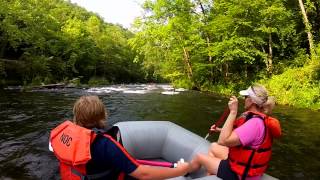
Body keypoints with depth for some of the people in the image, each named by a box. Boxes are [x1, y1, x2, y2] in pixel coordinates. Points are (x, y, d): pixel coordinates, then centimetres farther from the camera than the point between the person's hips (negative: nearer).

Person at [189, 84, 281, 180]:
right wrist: (221, 130, 10)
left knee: (199, 157, 4)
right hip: (245, 164, 9)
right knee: (213, 147, 22)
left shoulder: (255, 123, -31)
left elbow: (223, 141, -36)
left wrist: (233, 112, -34)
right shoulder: (259, 118, 1)